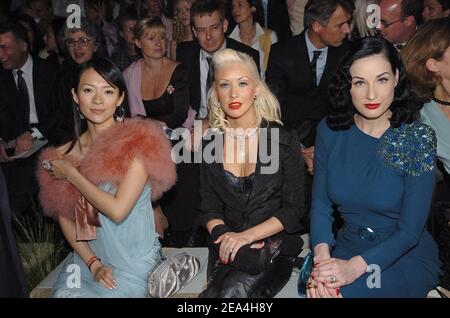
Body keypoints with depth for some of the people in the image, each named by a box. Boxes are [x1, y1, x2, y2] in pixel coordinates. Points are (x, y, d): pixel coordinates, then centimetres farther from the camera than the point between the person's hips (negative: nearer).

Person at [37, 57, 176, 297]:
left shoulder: (138, 141, -10)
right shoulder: (62, 155, 2)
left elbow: (118, 210, -17)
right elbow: (64, 218, 6)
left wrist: (71, 173, -10)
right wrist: (94, 264, -5)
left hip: (132, 262, -3)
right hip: (86, 258, 3)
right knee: (64, 293, -19)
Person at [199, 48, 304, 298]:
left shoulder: (284, 140, -5)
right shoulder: (210, 145, 4)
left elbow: (293, 209, -5)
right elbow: (209, 208, 7)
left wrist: (248, 235, -17)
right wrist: (223, 235, -15)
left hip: (274, 243, -2)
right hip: (228, 248, 2)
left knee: (233, 291, -28)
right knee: (222, 291, -26)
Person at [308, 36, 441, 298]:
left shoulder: (418, 139, -15)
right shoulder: (330, 131, -5)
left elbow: (410, 231, -15)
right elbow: (321, 203, -3)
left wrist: (354, 267, -27)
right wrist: (322, 255, -22)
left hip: (407, 257, -2)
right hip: (347, 247, 3)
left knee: (345, 291, -28)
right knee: (316, 288, -26)